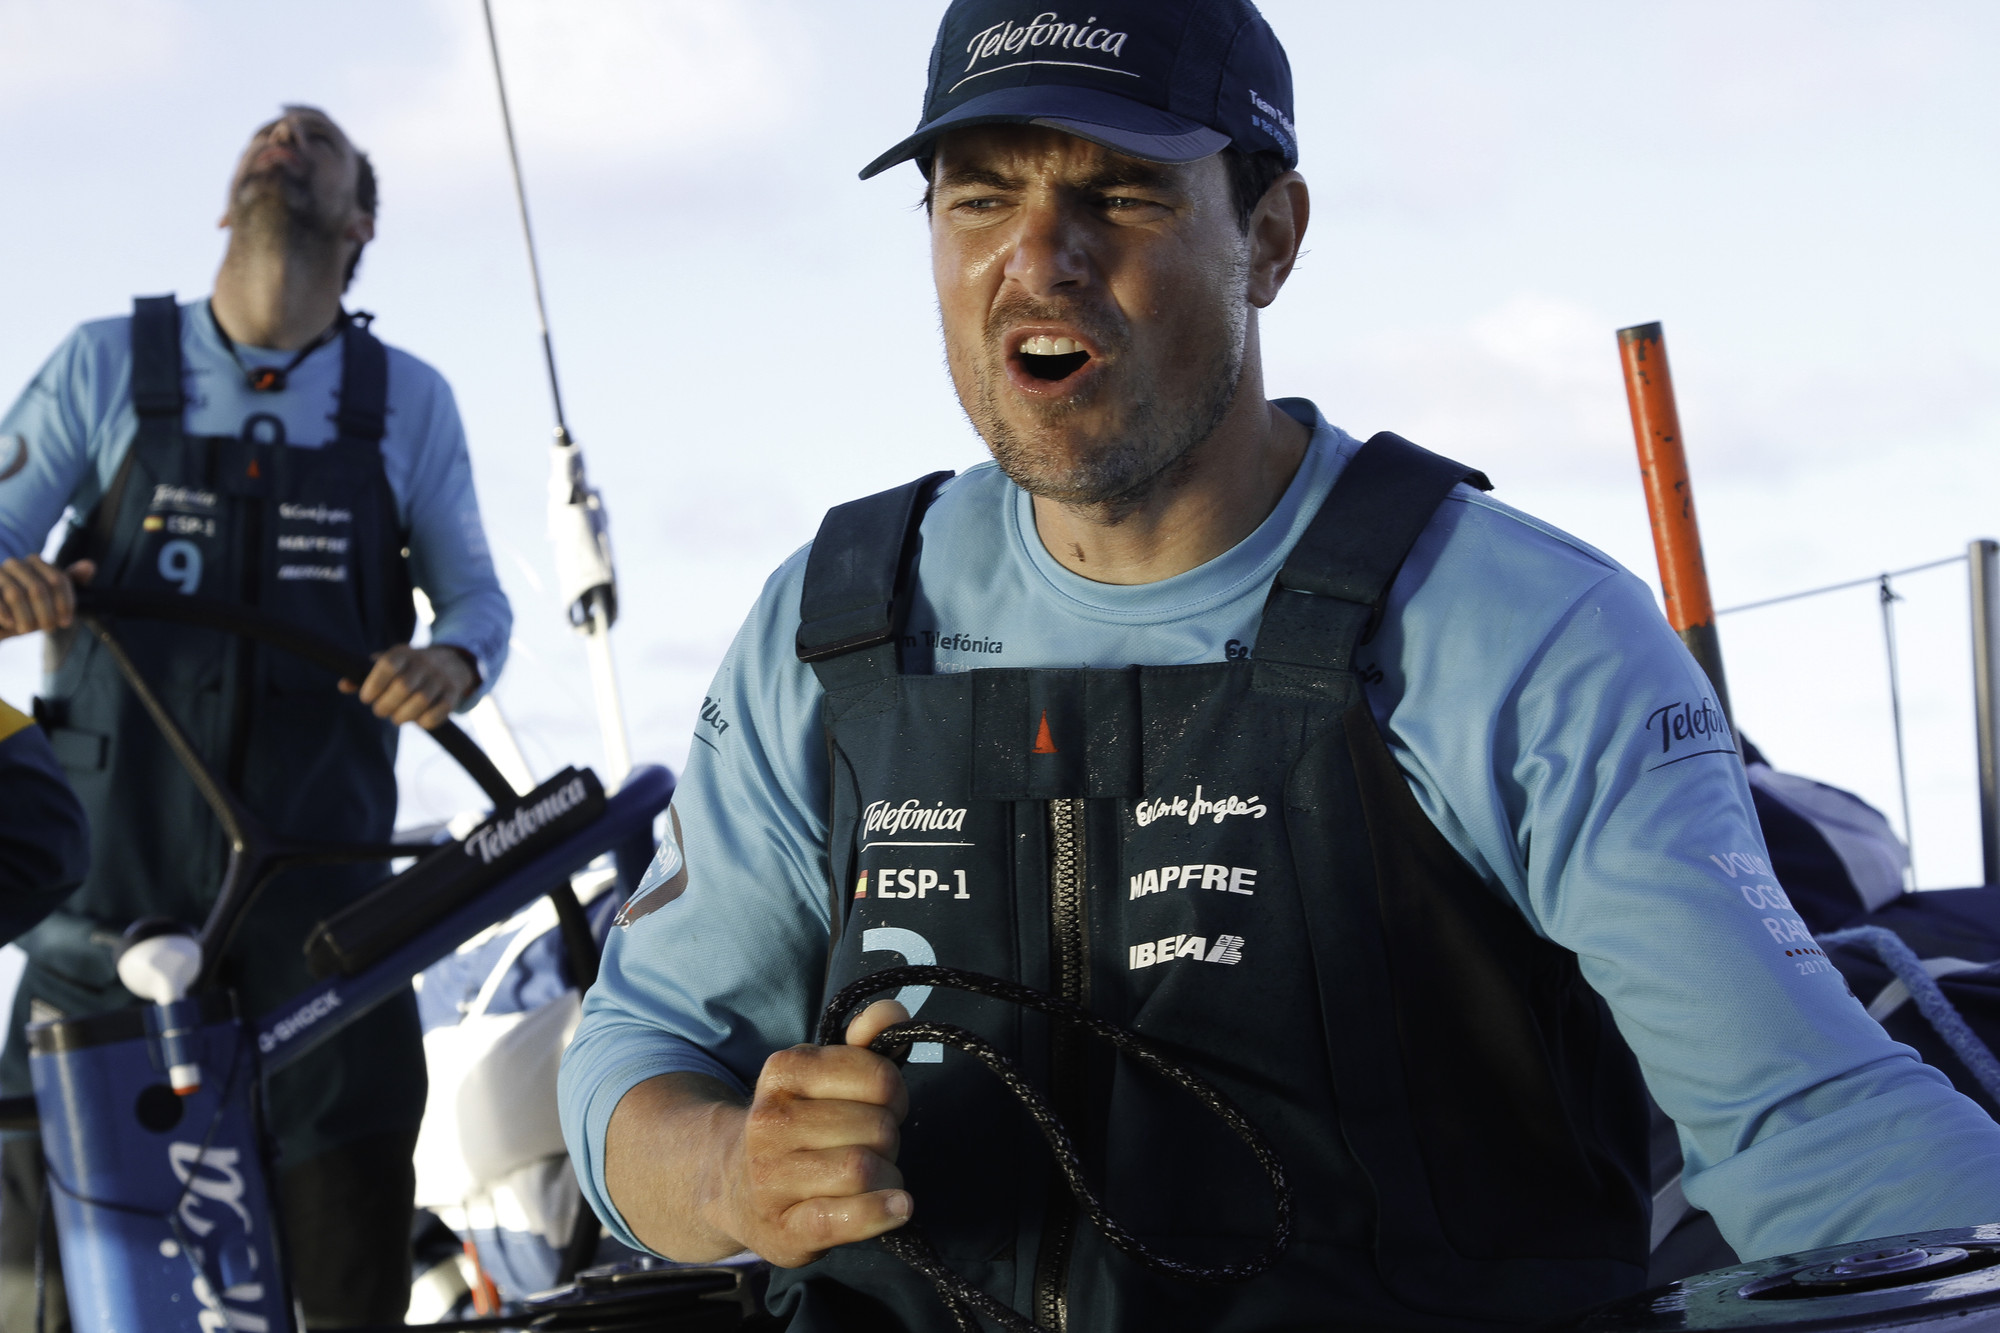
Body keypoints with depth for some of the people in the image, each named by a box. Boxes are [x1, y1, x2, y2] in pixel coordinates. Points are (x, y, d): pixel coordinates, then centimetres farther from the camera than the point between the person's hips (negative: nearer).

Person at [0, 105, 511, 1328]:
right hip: (118, 856, 0)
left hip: (320, 863, 1)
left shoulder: (408, 400, 7)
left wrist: (455, 663, -13)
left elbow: (476, 596, 11)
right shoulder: (109, 368, 5)